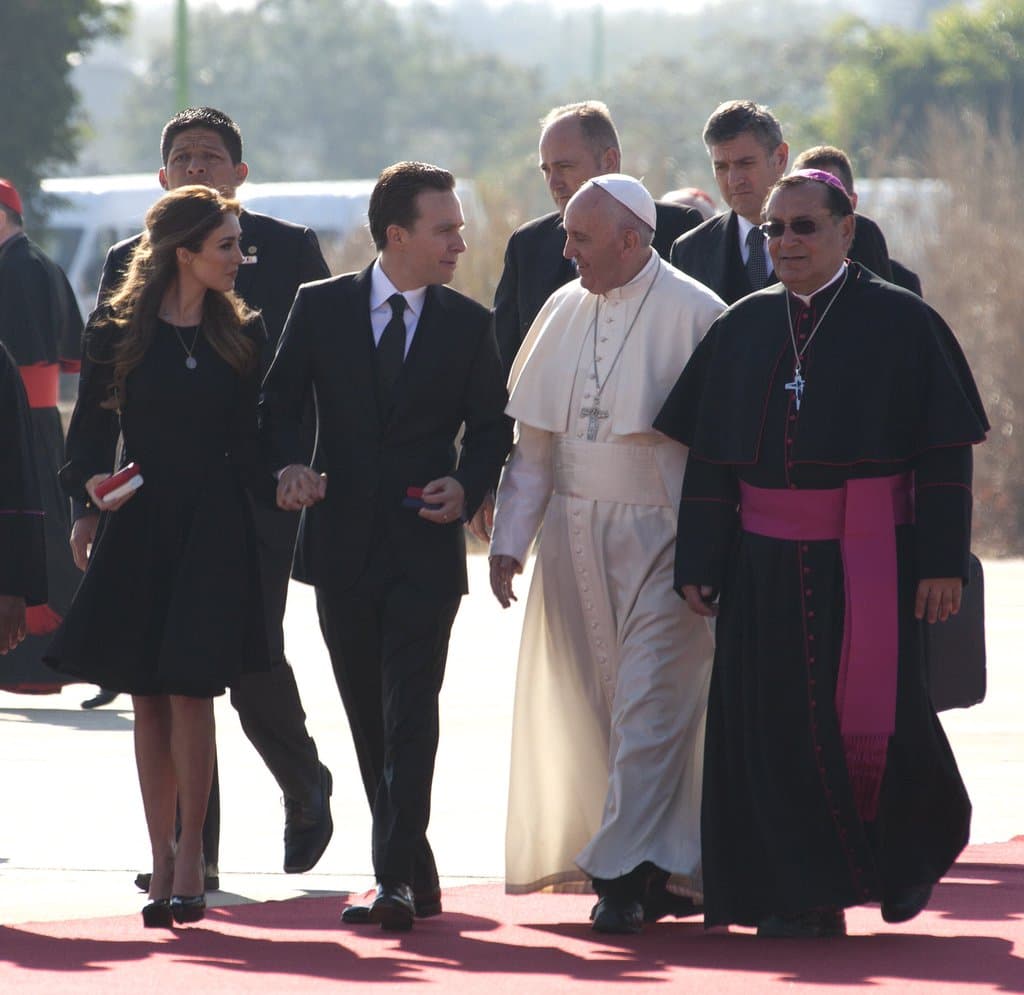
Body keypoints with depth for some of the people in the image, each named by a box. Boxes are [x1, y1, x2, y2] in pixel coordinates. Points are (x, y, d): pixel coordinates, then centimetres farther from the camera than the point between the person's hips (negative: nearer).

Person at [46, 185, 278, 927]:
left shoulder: (242, 336, 6)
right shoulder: (116, 334, 2)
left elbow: (249, 446, 6)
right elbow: (90, 434, 3)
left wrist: (284, 487, -9)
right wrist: (92, 482, -16)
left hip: (214, 531, 0)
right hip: (138, 529, 0)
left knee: (192, 690, -8)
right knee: (149, 698, 3)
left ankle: (189, 857, 0)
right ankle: (163, 858, 11)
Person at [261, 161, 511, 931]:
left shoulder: (469, 325, 3)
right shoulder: (321, 308, 3)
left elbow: (492, 425, 8)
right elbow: (280, 400, 5)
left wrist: (467, 486, -10)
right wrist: (289, 466, -14)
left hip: (425, 547, -2)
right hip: (343, 542, 2)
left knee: (410, 715, -11)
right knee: (369, 717, 9)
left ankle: (396, 880, -15)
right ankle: (417, 875, 21)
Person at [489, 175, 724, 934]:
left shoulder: (693, 314, -9)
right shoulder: (564, 311, 8)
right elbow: (535, 437, 12)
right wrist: (511, 536, 6)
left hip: (661, 533, -6)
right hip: (576, 531, 6)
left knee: (649, 703, -8)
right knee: (602, 698, 8)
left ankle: (624, 870, -7)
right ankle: (665, 862, 18)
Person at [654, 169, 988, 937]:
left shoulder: (903, 322, -1)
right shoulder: (744, 328, 9)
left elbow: (946, 450, -3)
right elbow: (710, 454, 9)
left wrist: (943, 562, -10)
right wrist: (699, 563, 3)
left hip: (870, 563, -3)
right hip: (768, 566, 3)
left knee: (873, 719, -4)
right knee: (781, 729, 0)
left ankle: (911, 849, 25)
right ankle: (807, 898, 7)